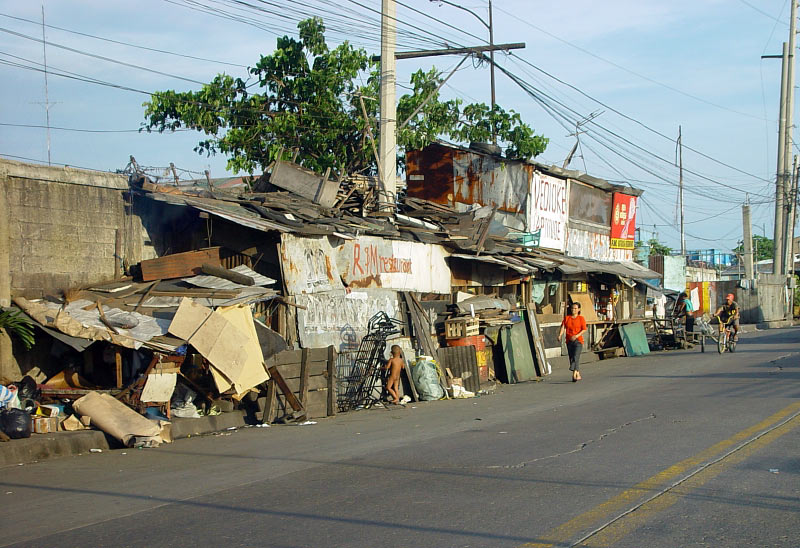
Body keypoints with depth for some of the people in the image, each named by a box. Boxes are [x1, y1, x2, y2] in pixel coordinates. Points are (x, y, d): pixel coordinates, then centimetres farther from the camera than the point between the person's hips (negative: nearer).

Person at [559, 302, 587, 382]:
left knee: (576, 357, -18)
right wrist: (560, 335, -19)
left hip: (578, 340, -4)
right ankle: (578, 375, 21)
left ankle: (574, 374, -25)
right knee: (571, 358, 8)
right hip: (569, 341, 4)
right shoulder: (567, 318, 10)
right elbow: (563, 327, 0)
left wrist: (576, 336, -19)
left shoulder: (581, 318, 2)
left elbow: (584, 329, -5)